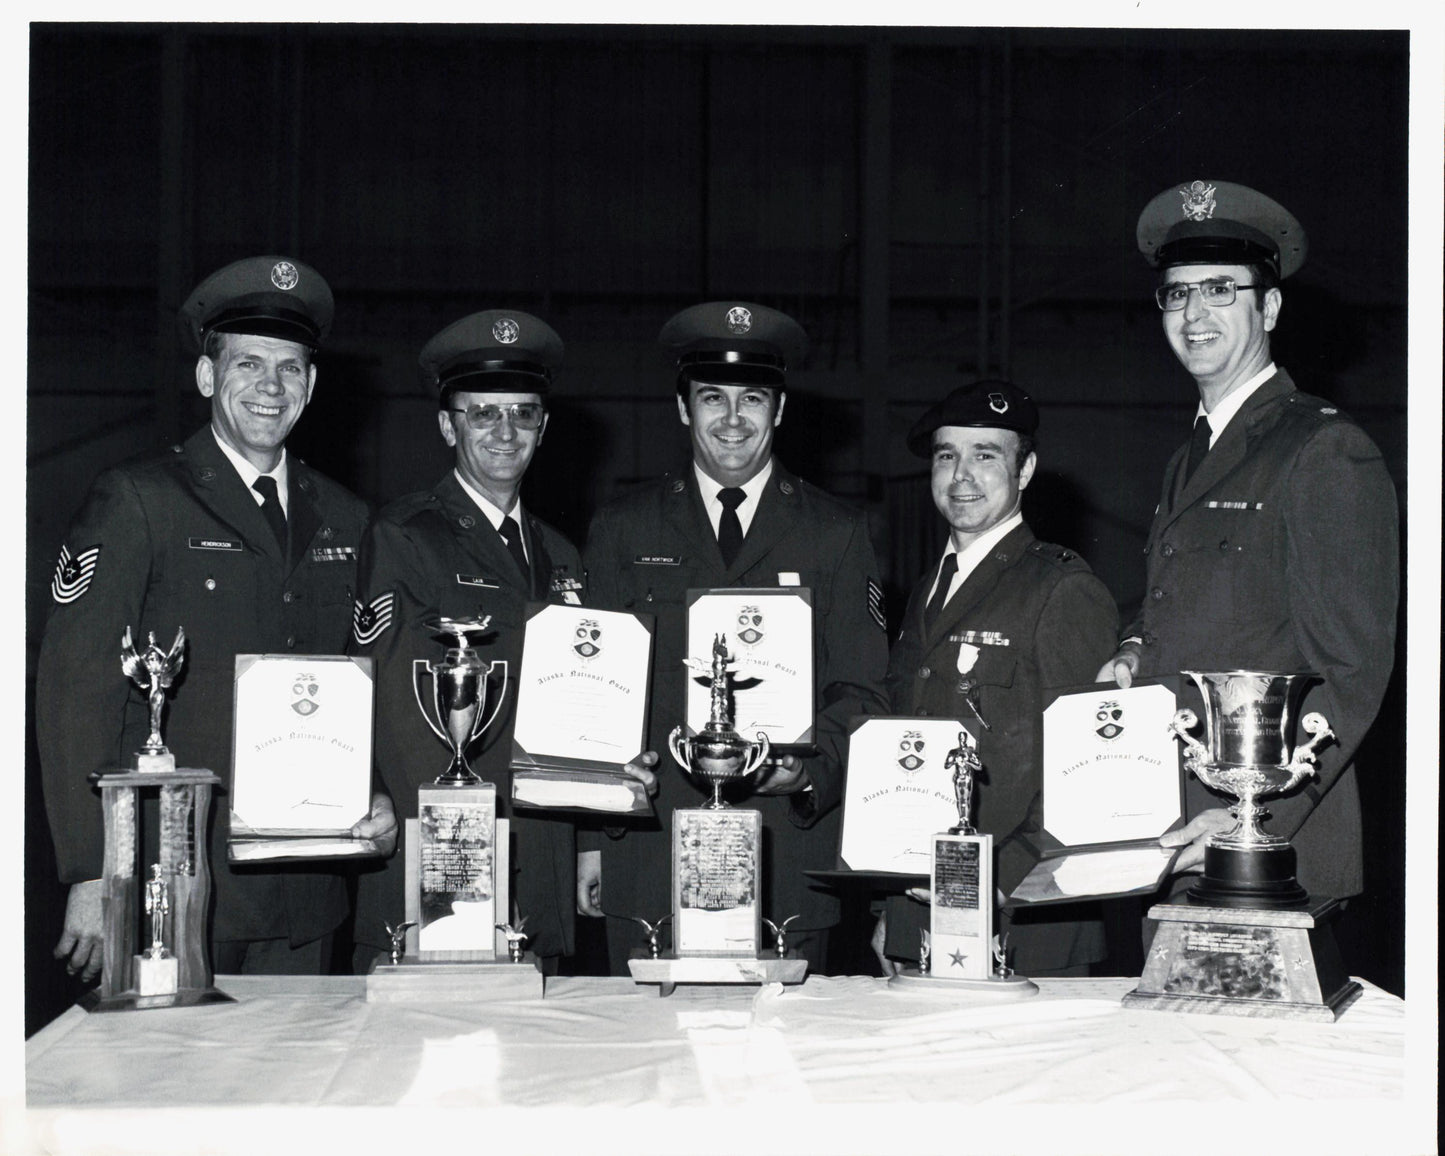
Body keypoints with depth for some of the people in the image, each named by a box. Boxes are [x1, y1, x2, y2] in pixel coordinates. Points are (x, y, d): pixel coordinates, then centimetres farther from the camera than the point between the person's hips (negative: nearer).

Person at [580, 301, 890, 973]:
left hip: (787, 862, 0)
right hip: (649, 859, 1)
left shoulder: (836, 534, 10)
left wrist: (811, 769, -14)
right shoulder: (621, 531, 12)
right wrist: (589, 839, 4)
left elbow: (861, 690, 6)